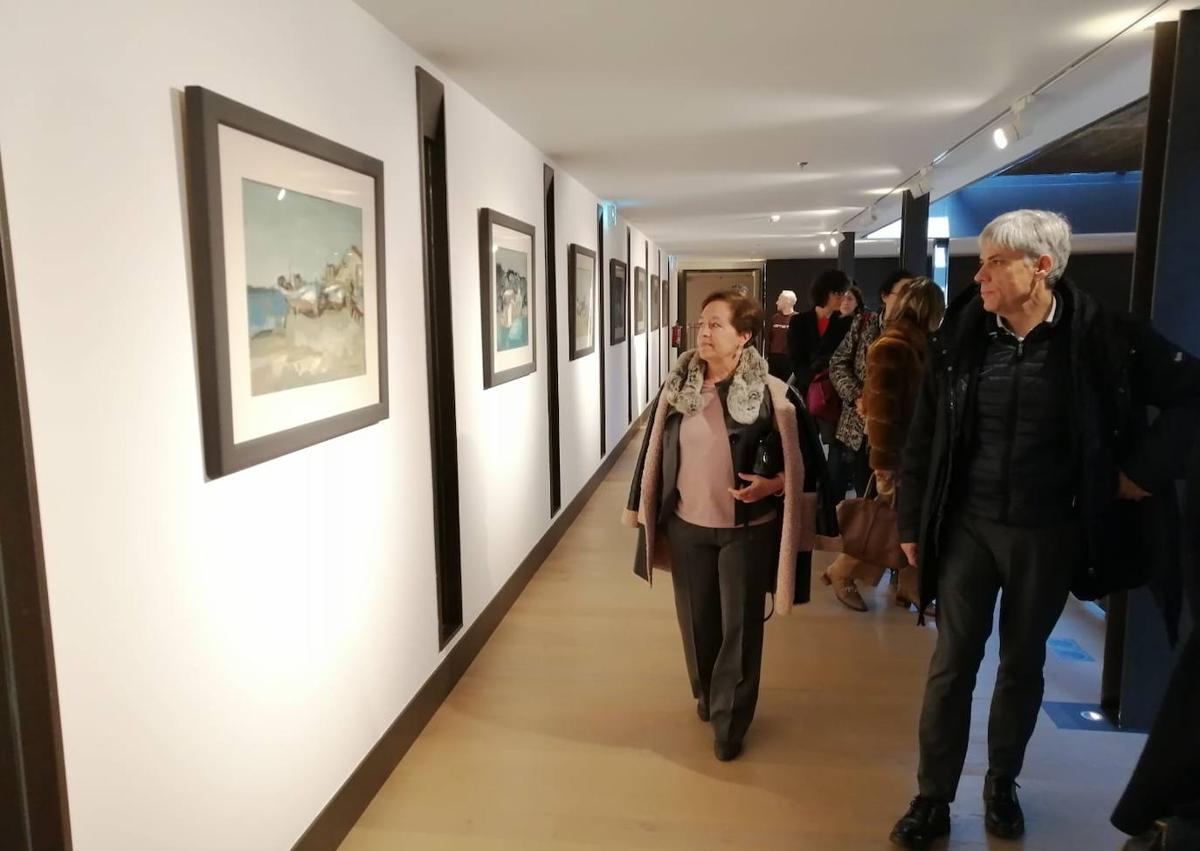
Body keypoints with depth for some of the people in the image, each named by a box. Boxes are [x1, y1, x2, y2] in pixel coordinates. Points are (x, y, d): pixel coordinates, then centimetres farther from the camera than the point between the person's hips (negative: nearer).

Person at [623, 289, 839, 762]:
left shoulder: (771, 394, -12)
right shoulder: (676, 388, -2)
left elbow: (802, 462, -4)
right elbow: (655, 453, 6)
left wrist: (772, 485, -20)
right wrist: (645, 510, 9)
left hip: (746, 530, -3)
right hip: (687, 527, 3)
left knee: (739, 627, 6)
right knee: (697, 621, 16)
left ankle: (729, 723, 23)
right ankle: (706, 697, 42)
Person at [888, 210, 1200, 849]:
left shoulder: (1101, 336, -10)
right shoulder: (960, 338, -5)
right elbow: (923, 438, 0)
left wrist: (1145, 469, -4)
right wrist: (912, 523, 2)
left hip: (1048, 534, -1)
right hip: (967, 527, 1)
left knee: (1022, 666, 16)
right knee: (950, 666, 5)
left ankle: (1002, 785, 37)